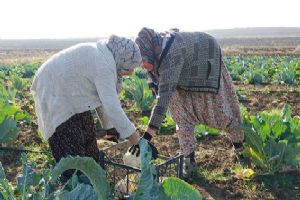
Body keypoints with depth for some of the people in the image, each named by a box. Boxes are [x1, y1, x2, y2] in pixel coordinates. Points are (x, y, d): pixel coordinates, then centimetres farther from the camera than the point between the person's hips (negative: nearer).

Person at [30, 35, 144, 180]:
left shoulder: (103, 55, 2)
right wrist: (130, 133, -23)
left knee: (88, 135, 14)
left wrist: (109, 126, 5)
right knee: (72, 148, -8)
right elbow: (111, 105, -31)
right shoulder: (103, 63, -27)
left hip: (71, 94, 10)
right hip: (54, 94, -10)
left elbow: (102, 97, 5)